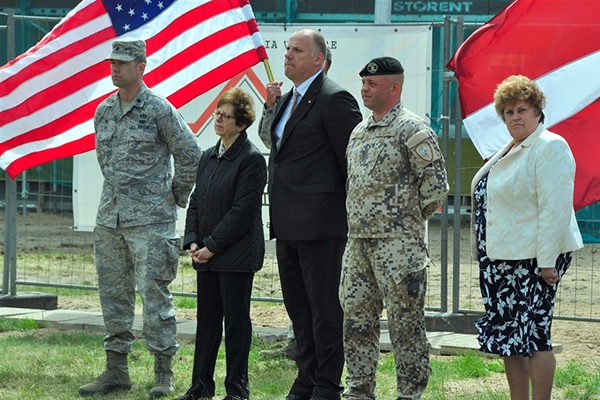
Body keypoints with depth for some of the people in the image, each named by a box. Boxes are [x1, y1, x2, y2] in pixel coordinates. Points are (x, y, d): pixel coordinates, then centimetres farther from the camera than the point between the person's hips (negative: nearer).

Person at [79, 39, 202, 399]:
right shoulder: (104, 111, 11)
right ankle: (117, 370, 14)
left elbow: (190, 155, -3)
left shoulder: (159, 110, -7)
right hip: (109, 218, 7)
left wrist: (176, 197, 3)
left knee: (154, 292, -6)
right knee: (113, 292, 8)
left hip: (150, 218, -7)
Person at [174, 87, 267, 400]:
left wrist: (212, 246, -15)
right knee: (207, 319, 11)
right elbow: (195, 202, 16)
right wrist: (192, 242, 2)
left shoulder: (251, 160, -10)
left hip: (236, 255, -7)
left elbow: (242, 211, -15)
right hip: (206, 256, 7)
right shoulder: (208, 157, 14)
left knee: (236, 321, 0)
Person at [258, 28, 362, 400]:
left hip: (319, 223, -10)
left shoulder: (334, 99, -13)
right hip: (288, 226, 10)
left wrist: (350, 213, -11)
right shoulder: (288, 99, 17)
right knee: (299, 309, 16)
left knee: (325, 309, -3)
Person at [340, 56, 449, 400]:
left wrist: (411, 217, -4)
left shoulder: (412, 129, -9)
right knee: (357, 319, 10)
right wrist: (359, 217, 17)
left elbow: (436, 183, -13)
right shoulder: (360, 131, 16)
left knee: (406, 321, -3)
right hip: (358, 242, 8)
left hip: (398, 243, -8)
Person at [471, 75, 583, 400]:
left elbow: (555, 208, -18)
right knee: (508, 336, 9)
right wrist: (485, 254, 22)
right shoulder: (509, 151, 19)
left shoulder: (550, 147, -10)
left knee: (532, 335, -9)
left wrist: (548, 261, -22)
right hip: (501, 258, 9)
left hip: (532, 259, -9)